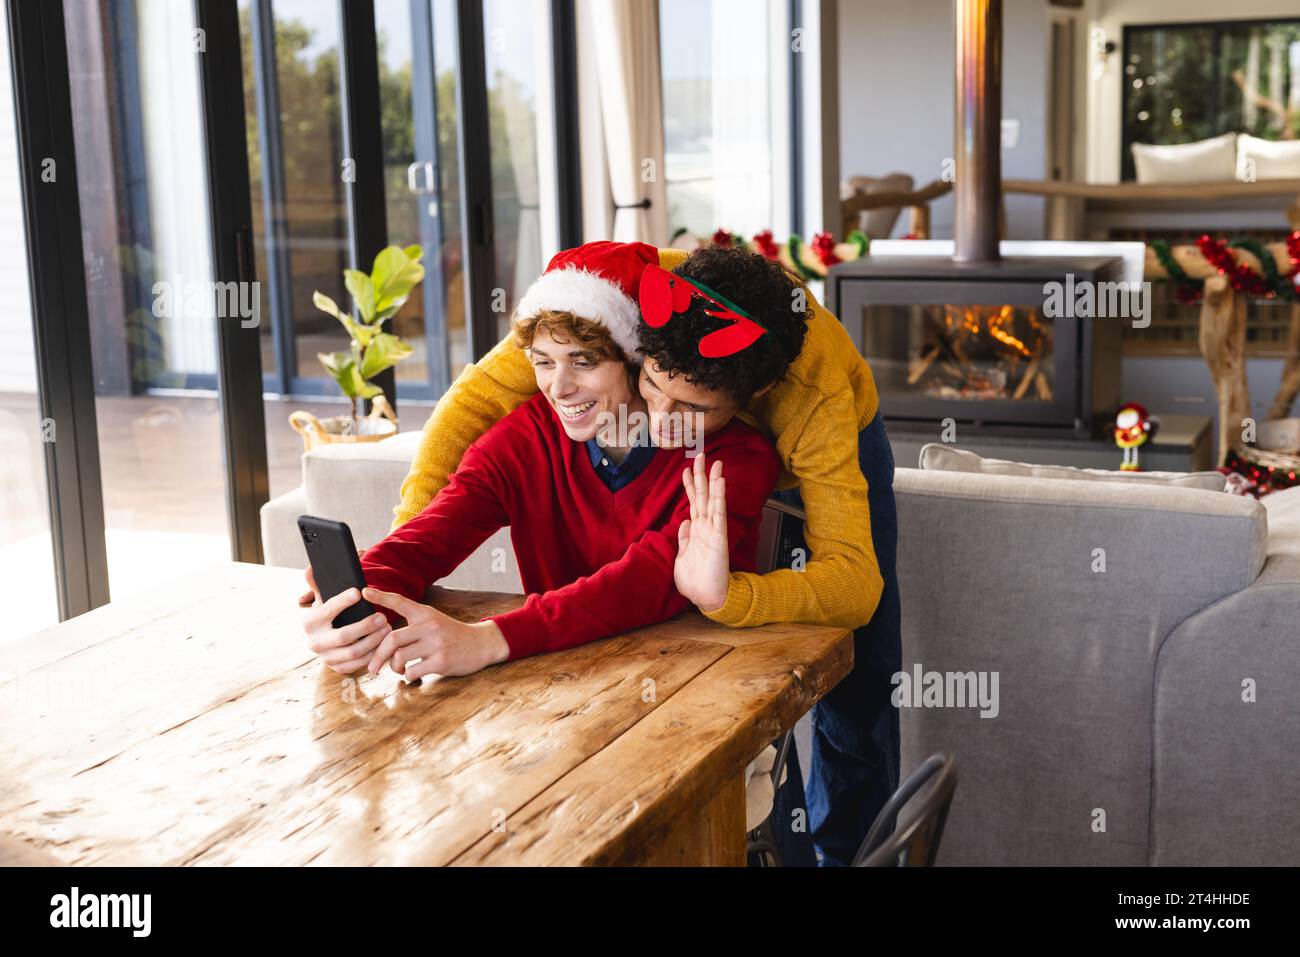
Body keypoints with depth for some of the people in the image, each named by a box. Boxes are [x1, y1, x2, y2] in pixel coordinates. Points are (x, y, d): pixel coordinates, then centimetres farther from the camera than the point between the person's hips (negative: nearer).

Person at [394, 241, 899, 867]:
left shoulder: (815, 392, -46)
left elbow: (855, 584, -50)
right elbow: (482, 393, -29)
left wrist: (727, 595, -70)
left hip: (836, 442, -2)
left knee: (858, 692, 0)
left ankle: (846, 852, 24)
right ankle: (777, 844, 16)